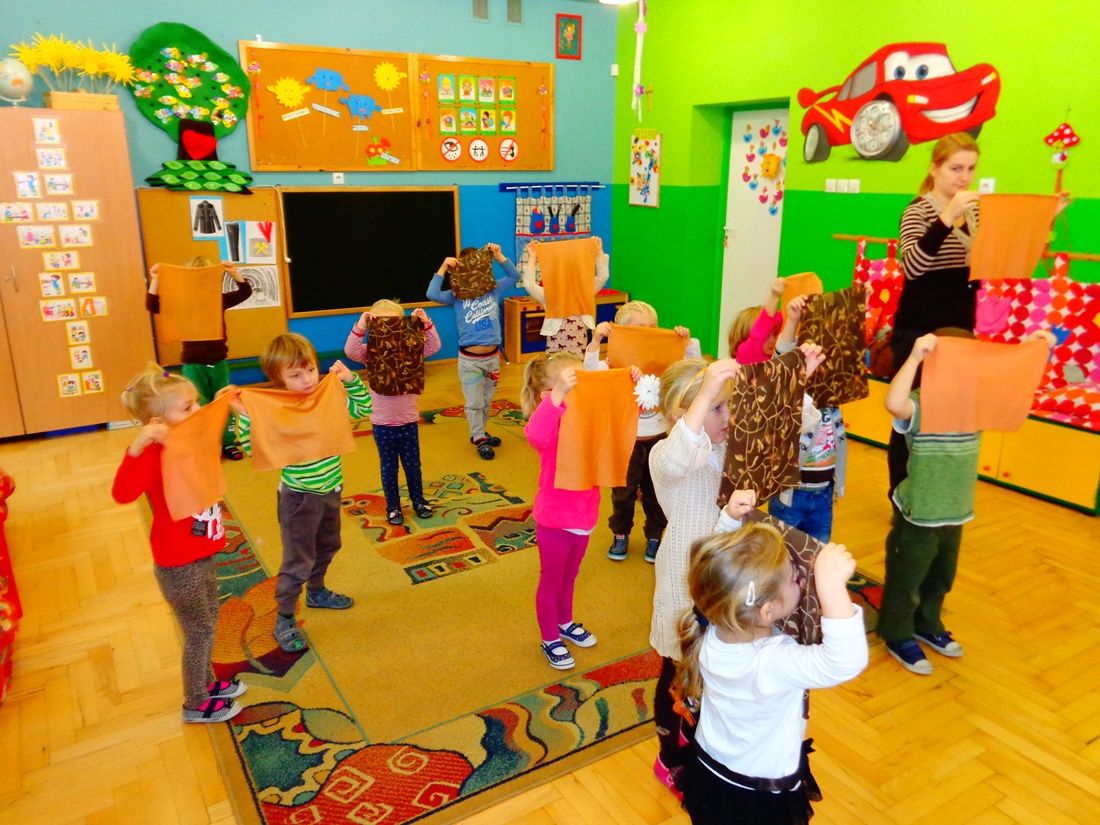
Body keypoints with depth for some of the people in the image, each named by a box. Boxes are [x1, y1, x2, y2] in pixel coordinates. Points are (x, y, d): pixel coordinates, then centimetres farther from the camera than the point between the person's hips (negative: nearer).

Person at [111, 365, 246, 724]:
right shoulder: (156, 456, -28)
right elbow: (122, 493, -46)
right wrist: (137, 446, -56)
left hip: (200, 555, 9)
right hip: (179, 565, -9)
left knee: (209, 621, 25)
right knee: (199, 631, 9)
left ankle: (207, 682, 47)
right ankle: (195, 704, 30)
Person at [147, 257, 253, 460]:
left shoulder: (220, 299, -1)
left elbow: (245, 292, -5)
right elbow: (152, 306, -13)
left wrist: (234, 273, -19)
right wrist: (154, 281, -23)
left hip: (218, 362, 2)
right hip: (193, 365, -2)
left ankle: (228, 442, 23)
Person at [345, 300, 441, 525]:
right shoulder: (371, 352, -8)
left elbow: (433, 347, -13)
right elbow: (350, 351, -25)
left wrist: (426, 324, -25)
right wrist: (360, 328, -37)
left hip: (409, 421, 1)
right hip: (383, 424, -1)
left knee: (413, 465, 18)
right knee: (388, 467, 15)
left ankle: (418, 501, 37)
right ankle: (393, 506, 31)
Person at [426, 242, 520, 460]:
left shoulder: (493, 289, 3)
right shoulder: (457, 295, -6)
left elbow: (515, 276, 5)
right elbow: (432, 294, -20)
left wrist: (499, 256, -6)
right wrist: (443, 267, -21)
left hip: (492, 356, 4)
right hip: (469, 359, -3)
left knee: (487, 400, 17)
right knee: (474, 402, 6)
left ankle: (479, 433, 34)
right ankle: (479, 439, 20)